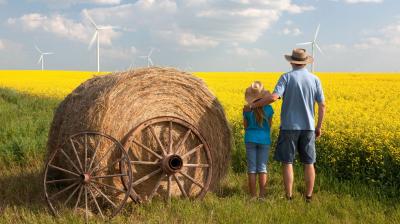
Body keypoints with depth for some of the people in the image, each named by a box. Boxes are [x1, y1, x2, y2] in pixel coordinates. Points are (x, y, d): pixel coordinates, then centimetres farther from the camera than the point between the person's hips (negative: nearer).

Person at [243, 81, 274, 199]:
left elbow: (245, 126, 3)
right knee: (262, 168, 5)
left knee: (252, 169, 4)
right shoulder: (268, 108, -6)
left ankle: (253, 196, 6)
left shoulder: (247, 109, -6)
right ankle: (262, 195, 5)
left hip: (250, 139, 0)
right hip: (264, 139, 0)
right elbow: (270, 125, 5)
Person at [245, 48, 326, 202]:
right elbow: (322, 105, 4)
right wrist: (319, 127, 14)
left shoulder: (286, 77, -7)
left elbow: (274, 97, -21)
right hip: (308, 127, 3)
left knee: (287, 162, 4)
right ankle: (308, 197, 12)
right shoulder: (315, 79, 4)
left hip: (289, 126, -3)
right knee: (308, 163, 10)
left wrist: (253, 105, -12)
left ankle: (289, 198, 3)